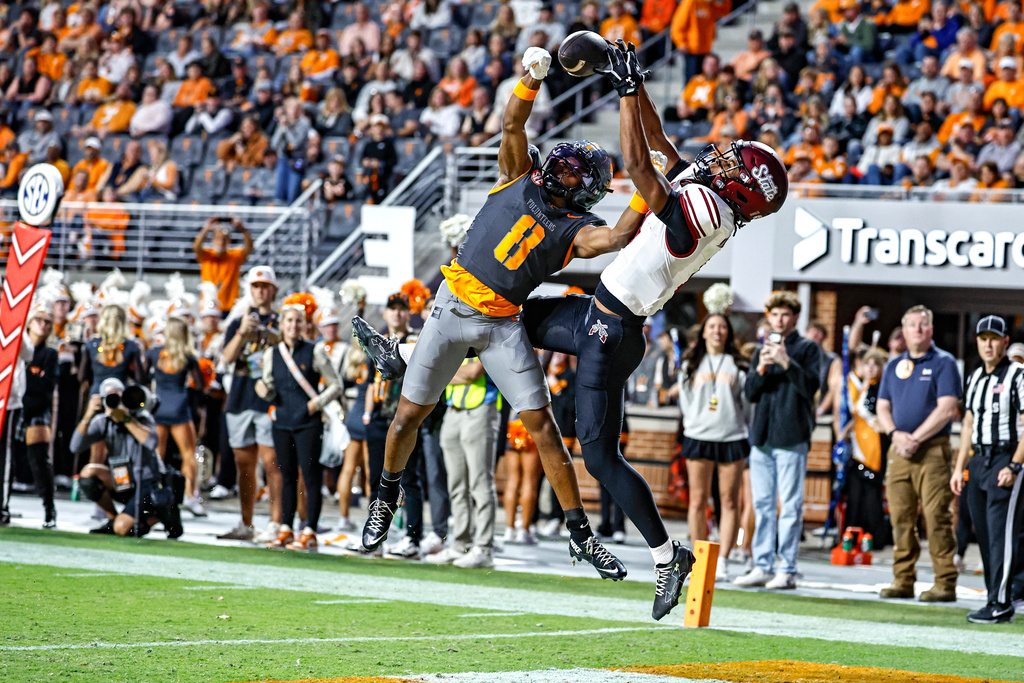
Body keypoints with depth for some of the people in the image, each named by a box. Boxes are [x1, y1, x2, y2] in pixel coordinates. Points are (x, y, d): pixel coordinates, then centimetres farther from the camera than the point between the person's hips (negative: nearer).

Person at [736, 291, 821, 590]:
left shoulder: (807, 349, 2)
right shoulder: (762, 350, 17)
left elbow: (811, 386, -9)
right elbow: (750, 393, 12)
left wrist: (786, 362, -18)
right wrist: (761, 368, -5)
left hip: (791, 438, -5)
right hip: (762, 437, 5)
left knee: (790, 505, -5)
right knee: (763, 505, 7)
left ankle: (788, 570, -4)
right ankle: (762, 567, 11)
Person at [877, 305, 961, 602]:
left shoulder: (943, 363, -1)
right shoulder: (894, 366, 17)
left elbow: (946, 410, -10)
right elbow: (883, 407, 14)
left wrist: (915, 439, -13)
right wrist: (895, 434, -6)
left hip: (933, 450, -5)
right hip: (899, 452, 5)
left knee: (936, 517, -9)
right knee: (900, 518, 3)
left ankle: (945, 583, -7)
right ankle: (903, 581, 9)